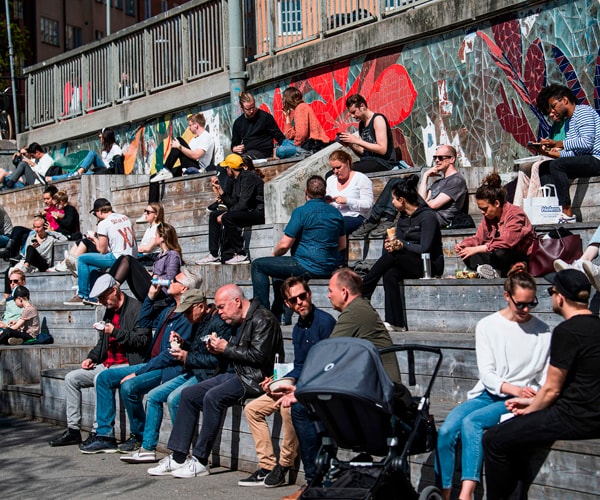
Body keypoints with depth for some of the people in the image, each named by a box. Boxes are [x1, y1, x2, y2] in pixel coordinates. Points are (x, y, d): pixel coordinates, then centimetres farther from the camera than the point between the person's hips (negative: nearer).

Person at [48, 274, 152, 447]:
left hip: (128, 365, -10)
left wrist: (115, 332, -20)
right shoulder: (110, 311, 18)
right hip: (108, 364, 10)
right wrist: (91, 358, 10)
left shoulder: (136, 308, -11)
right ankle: (73, 429, 4)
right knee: (71, 378, 3)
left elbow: (143, 340, -19)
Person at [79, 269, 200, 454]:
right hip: (152, 364, 10)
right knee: (104, 377, 4)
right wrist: (151, 295, 14)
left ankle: (139, 437, -7)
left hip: (168, 369, -10)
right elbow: (144, 322, 28)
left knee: (129, 386, -31)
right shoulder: (170, 308, 14)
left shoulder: (187, 316, -17)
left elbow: (170, 355, -22)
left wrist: (138, 373, -20)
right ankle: (105, 435, 4)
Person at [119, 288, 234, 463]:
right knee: (153, 396, 5)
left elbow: (218, 360, -23)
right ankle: (148, 449, 9)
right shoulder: (199, 323, 15)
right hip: (192, 373, 11)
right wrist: (183, 344, 5)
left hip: (208, 375, -11)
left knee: (174, 398, -28)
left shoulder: (219, 324, -16)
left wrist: (188, 357, -17)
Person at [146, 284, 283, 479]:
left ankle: (200, 461, -22)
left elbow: (259, 355, -21)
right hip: (233, 374, 10)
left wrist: (227, 349, -12)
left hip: (254, 378, -10)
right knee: (189, 394, 1)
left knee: (213, 397, -30)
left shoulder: (263, 319, -11)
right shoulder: (238, 322, 18)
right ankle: (178, 458, -1)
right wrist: (218, 350, 3)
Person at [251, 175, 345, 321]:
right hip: (330, 269, 8)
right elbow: (342, 245, 17)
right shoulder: (336, 213, 9)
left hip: (309, 267, -8)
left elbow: (284, 245, -12)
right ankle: (277, 314, 37)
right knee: (278, 268, 33)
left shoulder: (301, 212, -12)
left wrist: (275, 253, 8)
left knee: (257, 265, 3)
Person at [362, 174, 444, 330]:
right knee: (390, 274, -26)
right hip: (409, 263, 7)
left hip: (430, 264, -7)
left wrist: (402, 244, -13)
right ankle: (396, 323, -31)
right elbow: (397, 240, 12)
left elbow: (424, 249, -17)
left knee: (391, 257, -28)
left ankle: (361, 295, -23)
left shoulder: (427, 216, -12)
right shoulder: (403, 217, 13)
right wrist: (392, 244, -11)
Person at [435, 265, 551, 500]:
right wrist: (513, 388, -19)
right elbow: (487, 373, -2)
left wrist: (529, 394, -15)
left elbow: (546, 377, 6)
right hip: (487, 394, 3)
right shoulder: (487, 326, 6)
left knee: (471, 422, -31)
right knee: (446, 431, -23)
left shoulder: (541, 331, 5)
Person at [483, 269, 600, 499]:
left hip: (576, 419, -10)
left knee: (494, 440, -7)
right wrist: (532, 402, 19)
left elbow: (552, 389, -12)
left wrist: (530, 410, 7)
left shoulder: (567, 331, -17)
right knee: (514, 428, 22)